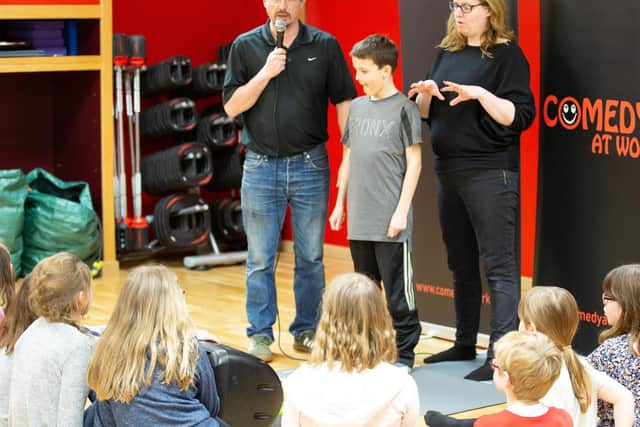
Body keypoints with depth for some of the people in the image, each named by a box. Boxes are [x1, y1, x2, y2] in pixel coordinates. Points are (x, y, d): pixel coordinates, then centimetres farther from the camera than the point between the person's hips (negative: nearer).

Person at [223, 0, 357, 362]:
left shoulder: (325, 46, 1)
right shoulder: (246, 46, 2)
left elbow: (344, 102, 2)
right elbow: (232, 106, -2)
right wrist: (265, 73, -15)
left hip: (309, 165, 0)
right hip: (261, 165, 0)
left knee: (311, 257, 7)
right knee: (260, 260, 4)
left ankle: (306, 331, 17)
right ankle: (260, 334, 12)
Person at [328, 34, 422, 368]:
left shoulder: (404, 109, -7)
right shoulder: (356, 107, 11)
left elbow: (414, 162, -8)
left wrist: (402, 210, -13)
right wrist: (340, 203, 16)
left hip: (390, 221, -6)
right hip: (359, 220, 6)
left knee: (397, 291, 0)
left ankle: (403, 354, 9)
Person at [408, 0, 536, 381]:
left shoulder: (507, 54, -7)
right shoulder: (448, 53, 12)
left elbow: (521, 116, -14)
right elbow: (427, 114, 17)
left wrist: (479, 94, -26)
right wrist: (426, 93, -5)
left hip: (491, 174, -7)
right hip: (449, 173, 8)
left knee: (499, 266, -8)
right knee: (461, 264, 14)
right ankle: (465, 344, 24)